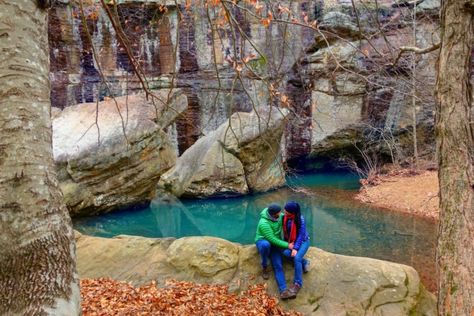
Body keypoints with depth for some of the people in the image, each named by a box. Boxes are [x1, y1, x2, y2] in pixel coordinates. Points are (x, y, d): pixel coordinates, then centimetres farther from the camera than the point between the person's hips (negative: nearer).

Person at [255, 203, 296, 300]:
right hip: (262, 242, -5)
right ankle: (264, 266, -16)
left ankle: (283, 291, -28)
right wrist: (287, 245, -24)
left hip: (275, 244, 5)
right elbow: (272, 239, -28)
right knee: (266, 245, -42)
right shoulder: (264, 223, -28)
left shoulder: (280, 216, -8)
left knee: (278, 265, -16)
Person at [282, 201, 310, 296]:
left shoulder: (300, 219, -23)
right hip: (290, 241, 5)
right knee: (286, 253, -25)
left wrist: (295, 248, -27)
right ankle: (304, 262, 0)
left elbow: (301, 235, -21)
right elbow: (285, 230, 6)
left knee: (297, 257, -28)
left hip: (303, 241, -5)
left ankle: (298, 283, -17)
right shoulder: (285, 217, -9)